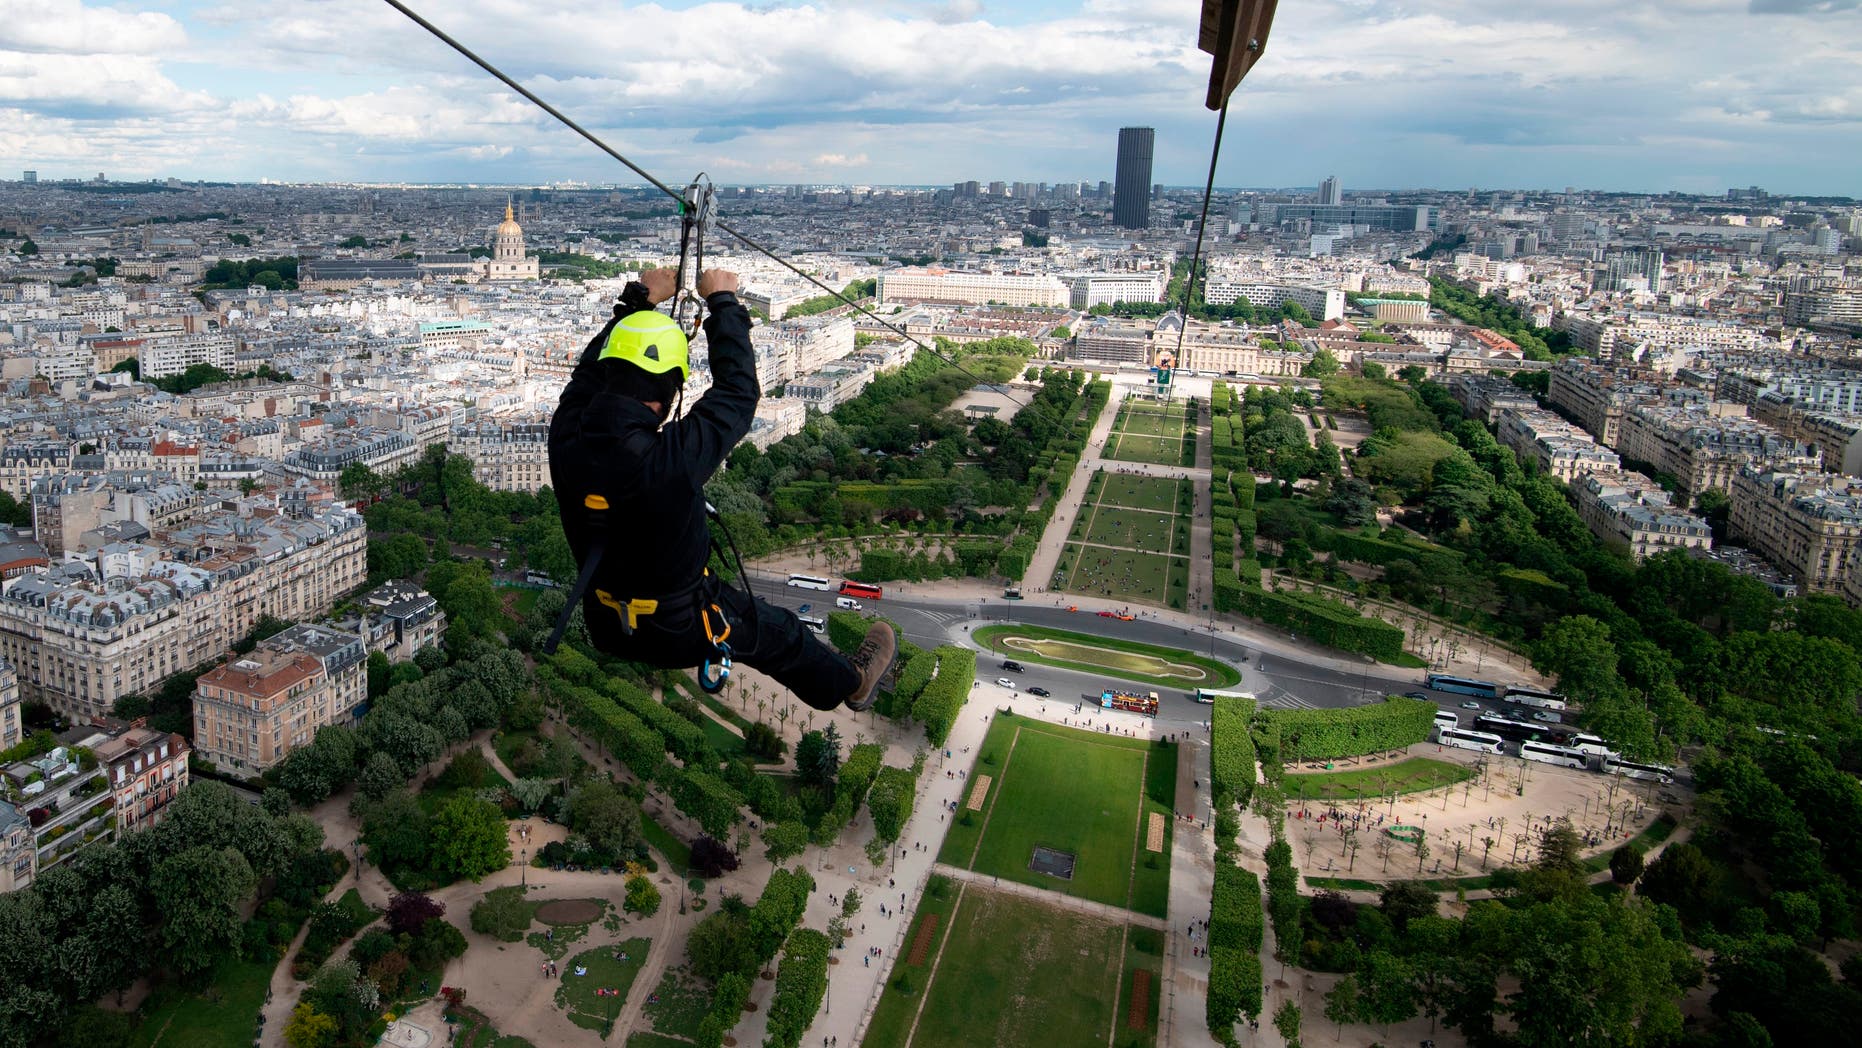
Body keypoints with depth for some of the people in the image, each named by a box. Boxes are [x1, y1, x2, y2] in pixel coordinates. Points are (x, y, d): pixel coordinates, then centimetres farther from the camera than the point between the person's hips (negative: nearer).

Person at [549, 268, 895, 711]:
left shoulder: (566, 437, -20)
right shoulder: (668, 460, -37)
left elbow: (591, 369, 2)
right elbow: (738, 392, -21)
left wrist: (638, 301, 11)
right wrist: (722, 302, -8)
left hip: (605, 628, 5)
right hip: (678, 633, -5)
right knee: (780, 632, 21)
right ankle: (850, 683, 47)